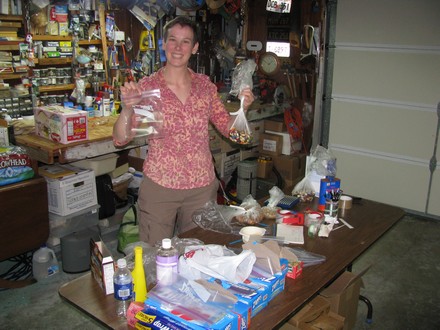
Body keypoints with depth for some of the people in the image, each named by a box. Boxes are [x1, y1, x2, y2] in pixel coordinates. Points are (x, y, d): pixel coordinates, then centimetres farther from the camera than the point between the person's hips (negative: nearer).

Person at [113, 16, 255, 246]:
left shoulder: (205, 85, 1)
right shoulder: (147, 87, -8)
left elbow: (227, 128, 8)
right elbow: (120, 139, -10)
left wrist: (242, 109, -10)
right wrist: (127, 108, -27)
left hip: (202, 187, 3)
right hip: (159, 186, -2)